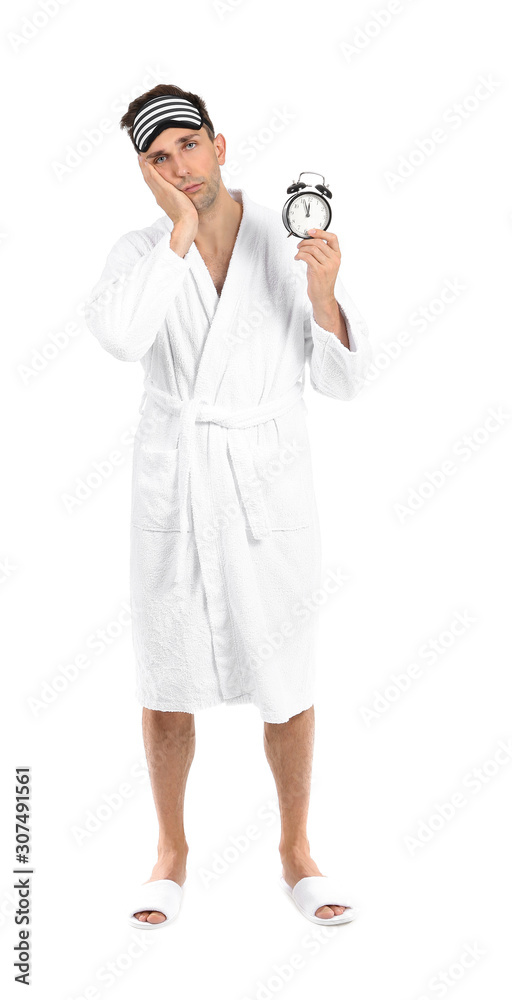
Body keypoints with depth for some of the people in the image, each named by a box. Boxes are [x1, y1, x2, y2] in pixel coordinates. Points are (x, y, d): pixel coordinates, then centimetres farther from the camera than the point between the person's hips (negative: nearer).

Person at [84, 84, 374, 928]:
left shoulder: (290, 240, -4)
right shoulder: (139, 252, -4)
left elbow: (343, 379, -5)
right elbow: (121, 338, -26)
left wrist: (325, 292, -22)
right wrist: (181, 233, -22)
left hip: (270, 486, 0)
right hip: (173, 486, 0)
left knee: (287, 683, 7)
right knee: (167, 680, 9)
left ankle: (296, 852, 28)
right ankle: (172, 853, 29)